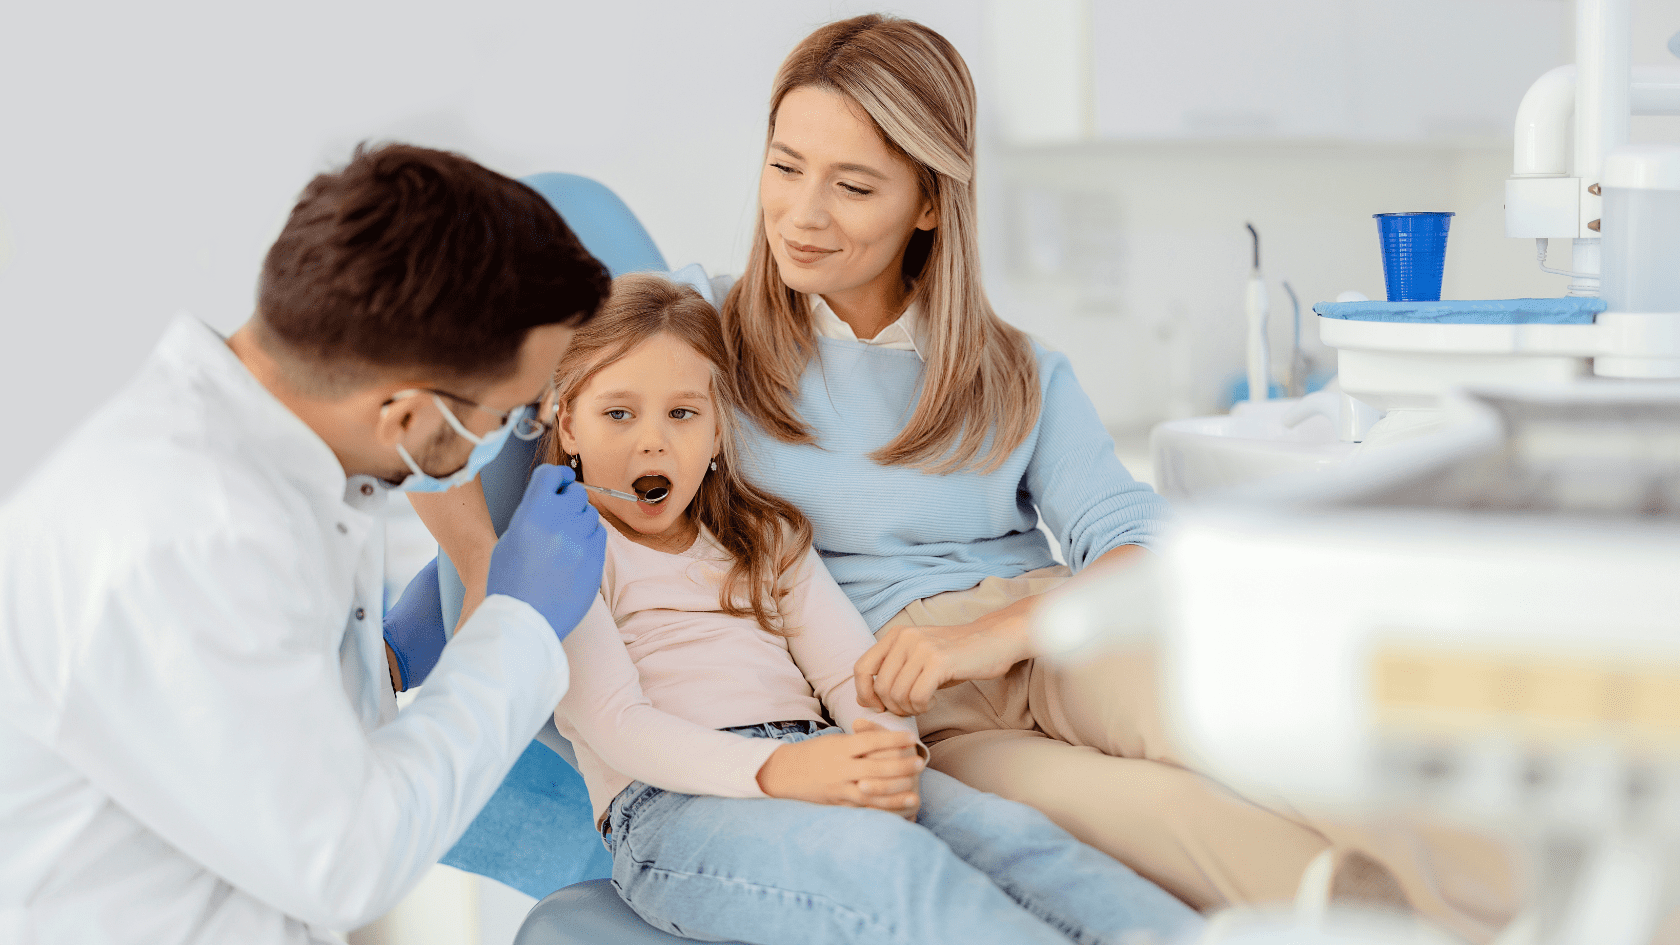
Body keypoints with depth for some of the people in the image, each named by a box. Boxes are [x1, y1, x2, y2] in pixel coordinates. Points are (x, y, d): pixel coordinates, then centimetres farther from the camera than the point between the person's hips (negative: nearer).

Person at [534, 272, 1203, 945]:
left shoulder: (764, 539, 27)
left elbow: (853, 669, 15)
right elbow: (614, 723, -7)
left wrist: (888, 746, -11)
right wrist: (775, 769, -23)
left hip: (811, 759, 5)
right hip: (675, 803, -5)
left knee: (997, 826, -25)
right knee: (887, 856, -35)